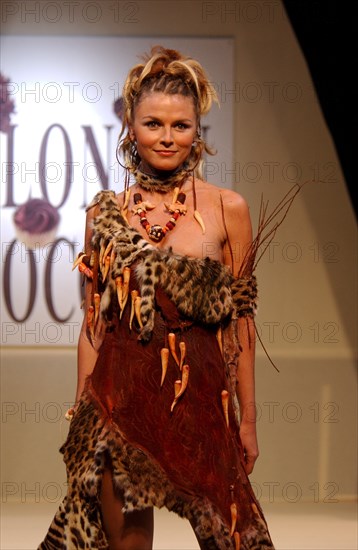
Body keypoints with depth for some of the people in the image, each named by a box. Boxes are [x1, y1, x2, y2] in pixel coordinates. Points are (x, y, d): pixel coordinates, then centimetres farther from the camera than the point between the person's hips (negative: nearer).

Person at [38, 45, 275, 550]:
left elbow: (241, 319, 2)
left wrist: (248, 419, 2)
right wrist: (81, 414, 7)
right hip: (120, 396, 1)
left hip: (198, 394, -1)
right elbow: (94, 320, 8)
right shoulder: (105, 213, 6)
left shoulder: (228, 209, 1)